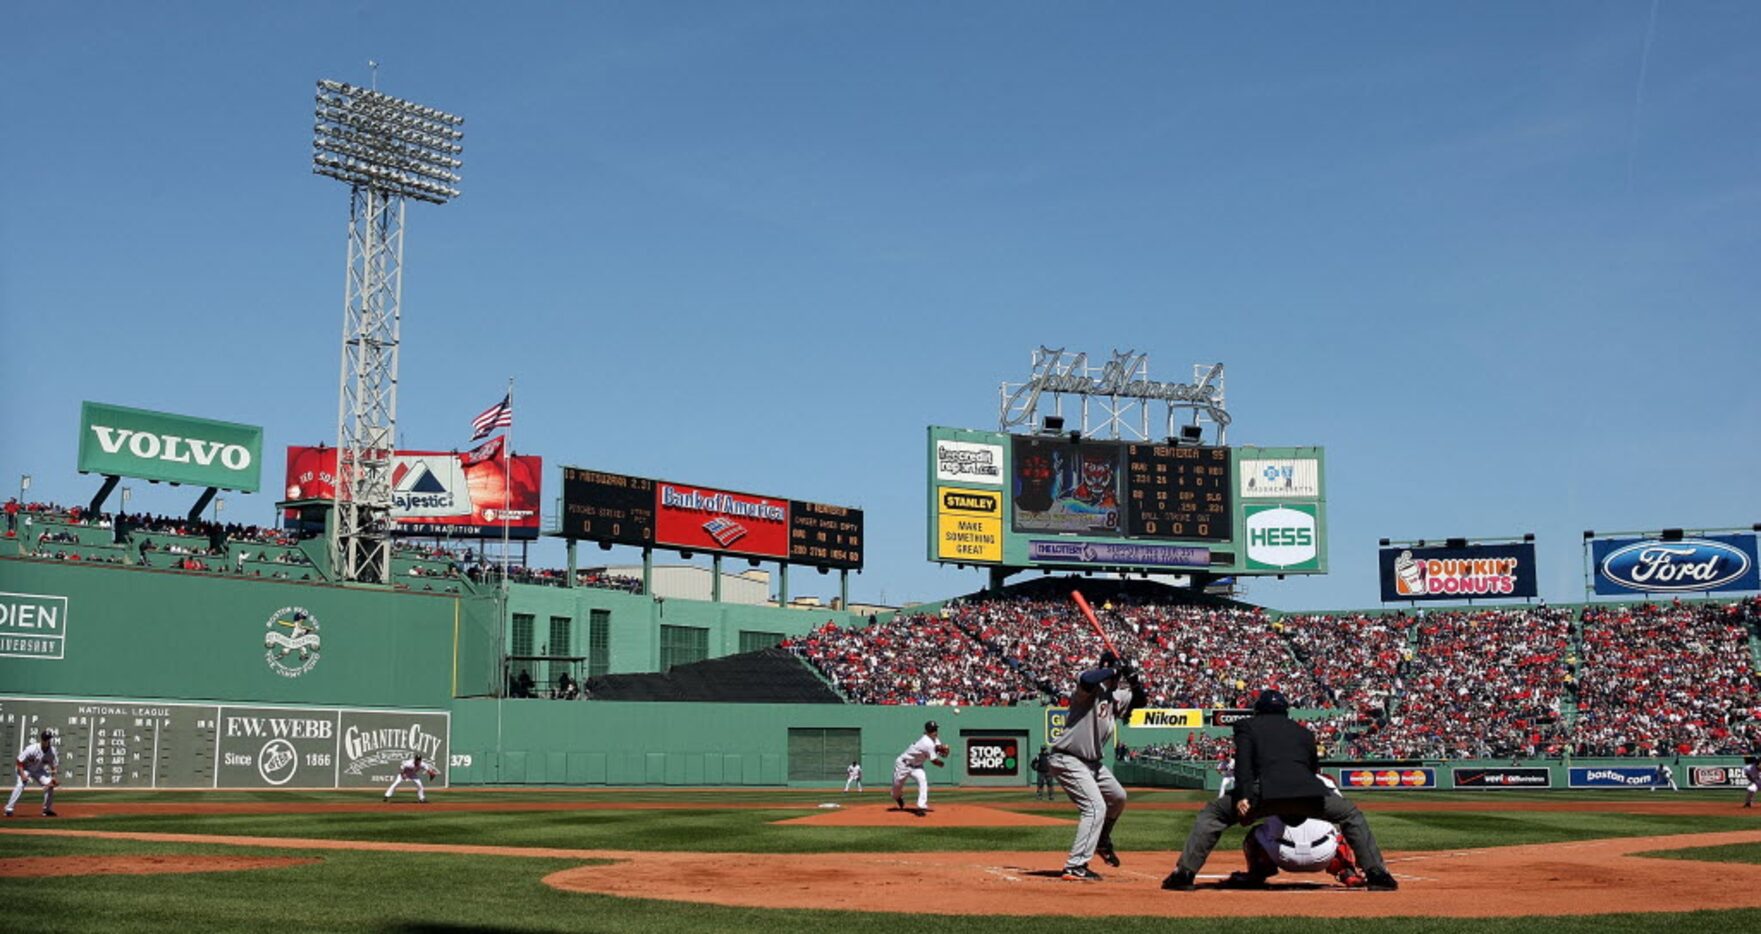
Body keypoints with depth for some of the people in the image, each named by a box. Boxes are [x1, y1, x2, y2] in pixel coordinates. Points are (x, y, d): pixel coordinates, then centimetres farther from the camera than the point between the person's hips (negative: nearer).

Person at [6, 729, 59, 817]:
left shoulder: (52, 751, -16)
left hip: (39, 770, 5)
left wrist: (53, 777, -17)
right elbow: (18, 762, -23)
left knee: (50, 784, -8)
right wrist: (22, 775, -31)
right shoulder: (32, 749, -30)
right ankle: (9, 808, -24)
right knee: (20, 785, -27)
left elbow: (53, 766, -2)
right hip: (25, 769, -5)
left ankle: (47, 809, 8)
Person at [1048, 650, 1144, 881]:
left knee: (1118, 798, 24)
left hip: (1092, 762, 10)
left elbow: (1139, 700, 21)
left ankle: (1102, 842, 46)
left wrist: (1133, 679, 2)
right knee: (1095, 807, -18)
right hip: (1069, 760, -10)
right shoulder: (1092, 687, -17)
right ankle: (1075, 867, -18)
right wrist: (1114, 670, -26)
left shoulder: (1116, 696, 9)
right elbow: (1086, 680, -40)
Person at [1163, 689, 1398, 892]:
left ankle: (1185, 873, -2)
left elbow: (1243, 760, 4)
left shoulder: (1247, 726, 22)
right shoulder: (1304, 732, 34)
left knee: (1211, 815, 13)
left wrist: (1242, 797, -8)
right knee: (1352, 815, 27)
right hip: (1308, 793, 2)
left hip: (1265, 792, -2)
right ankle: (1377, 874, 13)